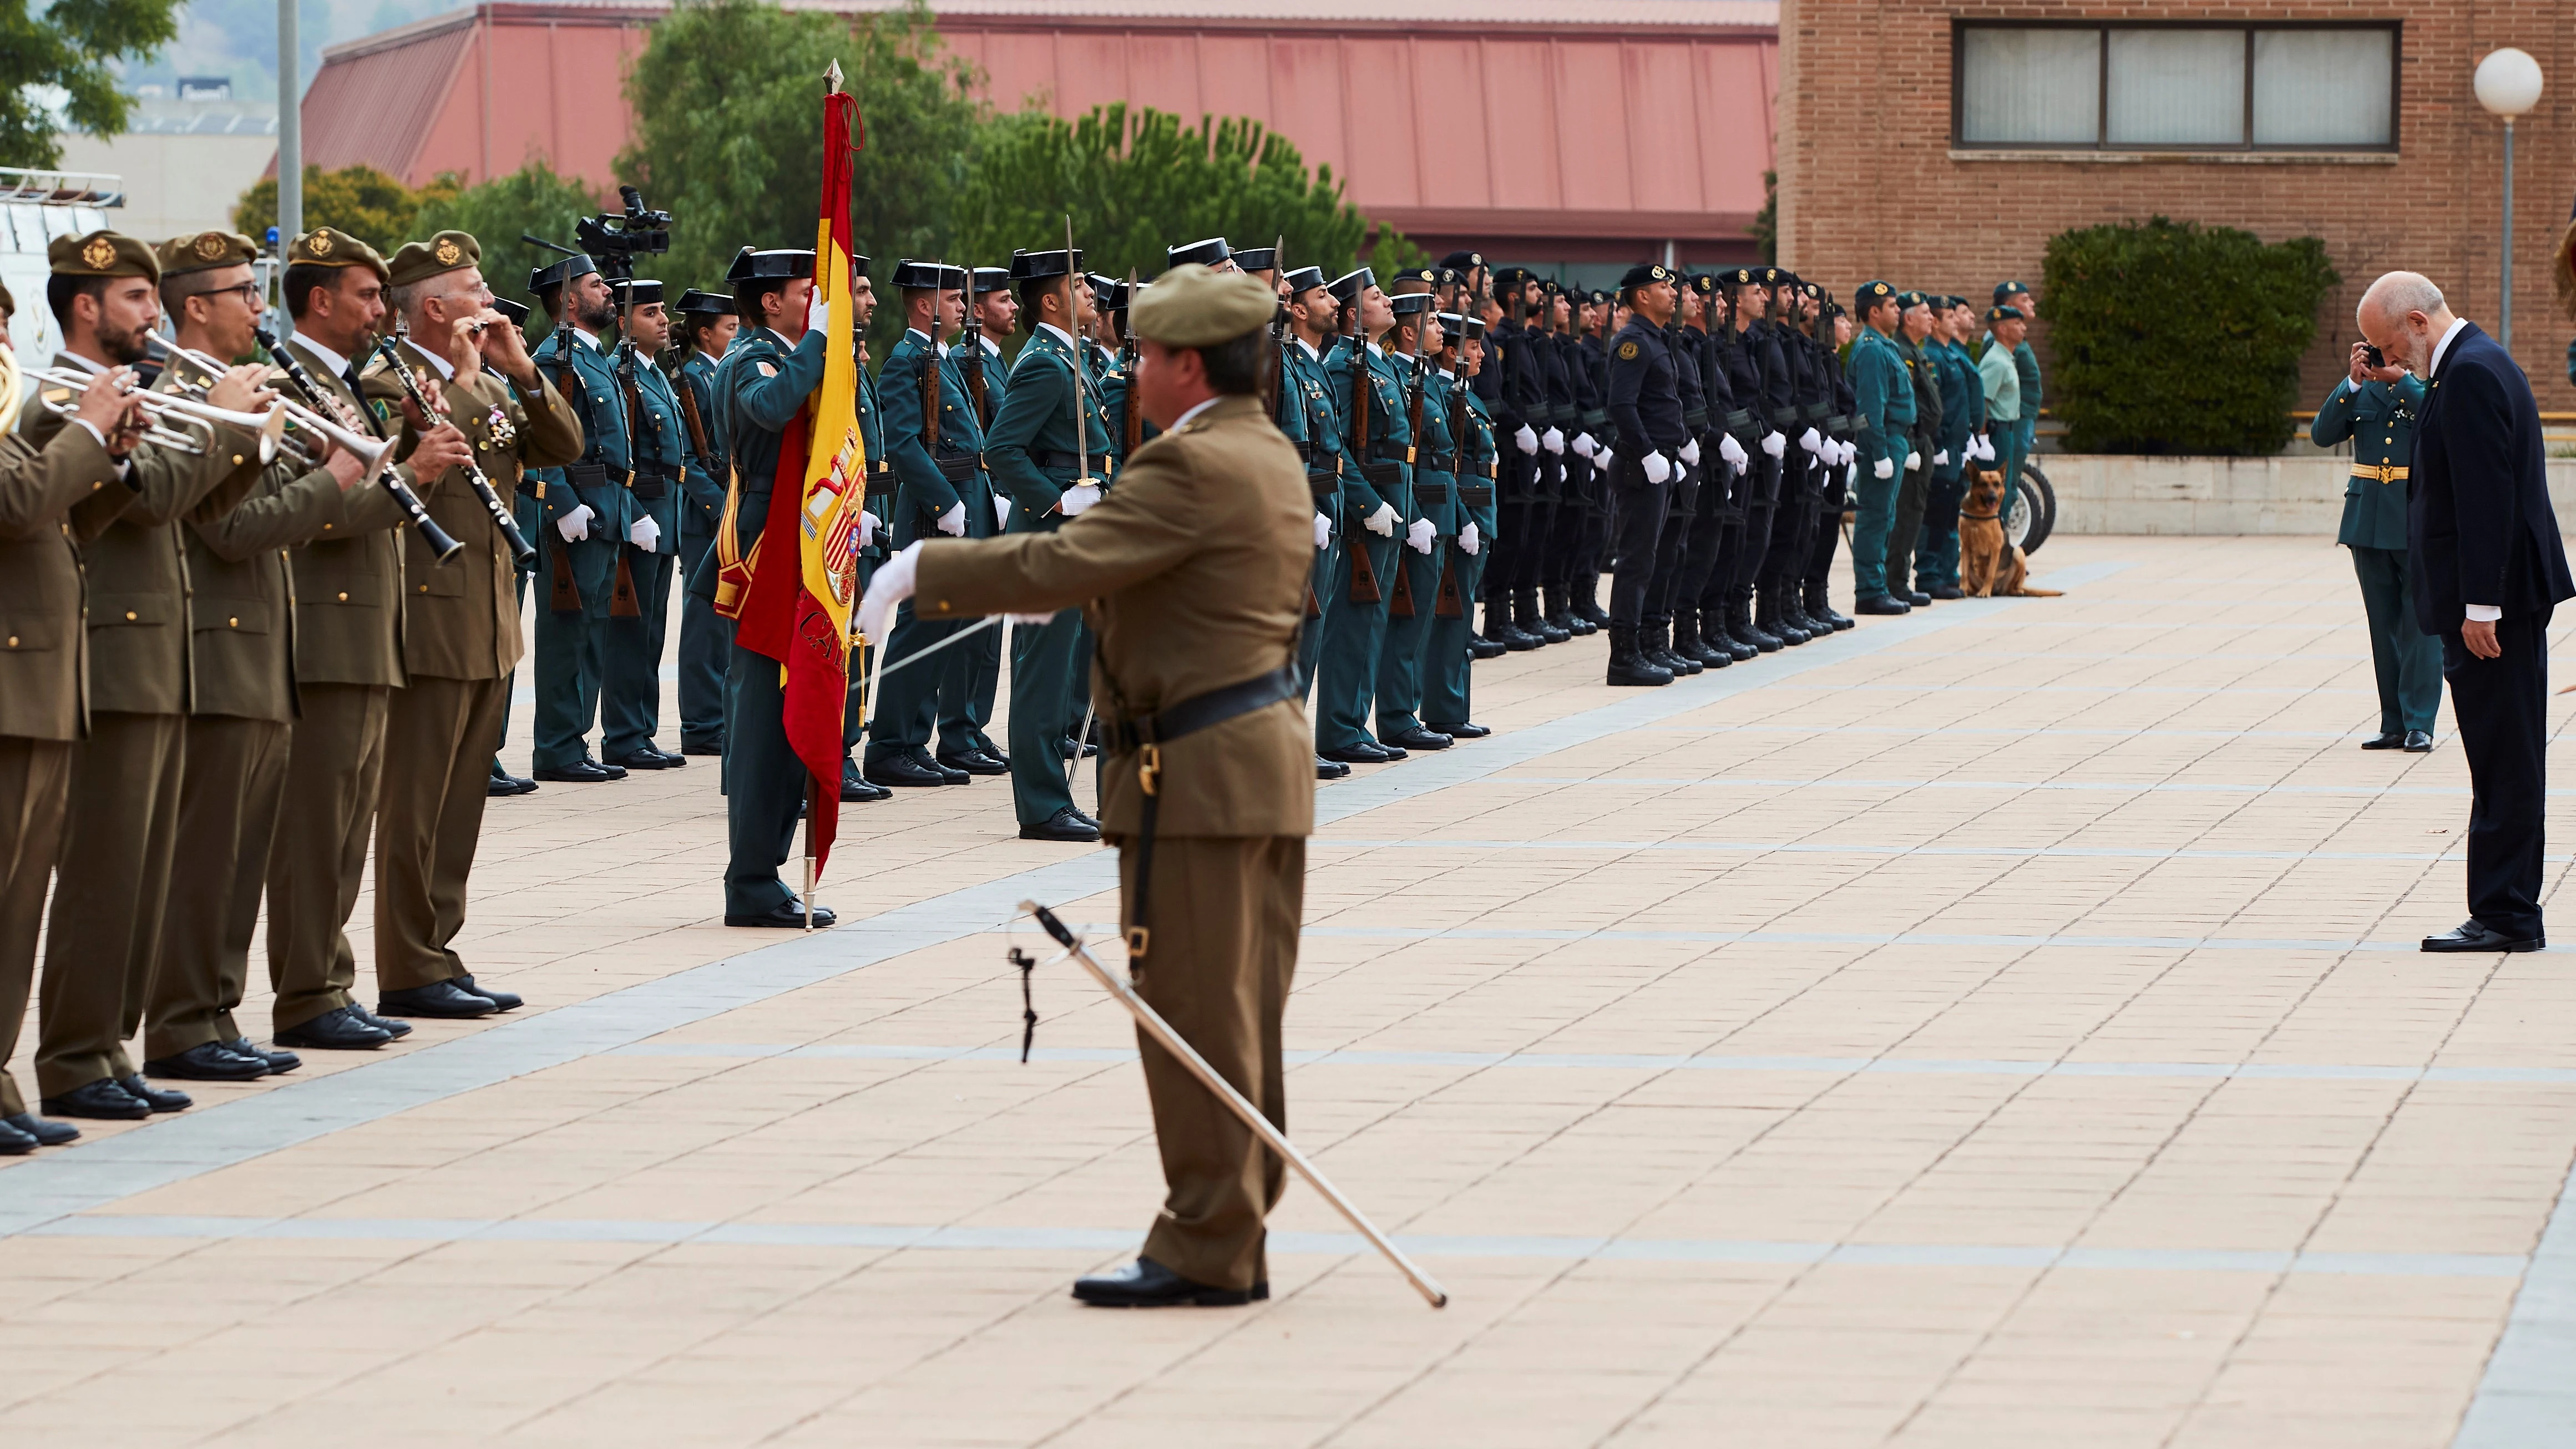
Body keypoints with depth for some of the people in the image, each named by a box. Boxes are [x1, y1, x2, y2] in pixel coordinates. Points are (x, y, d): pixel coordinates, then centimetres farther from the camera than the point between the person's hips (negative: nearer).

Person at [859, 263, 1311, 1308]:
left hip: (1197, 772, -10)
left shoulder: (1193, 466, -17)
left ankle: (1205, 1250, -1)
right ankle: (1234, 1239, 18)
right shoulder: (1269, 459, 15)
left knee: (1197, 1016, -5)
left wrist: (926, 570, -11)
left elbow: (1061, 566, -22)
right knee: (1241, 1018, 13)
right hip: (1266, 760, 10)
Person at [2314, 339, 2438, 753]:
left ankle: (2420, 723, -1)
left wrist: (2401, 377, -22)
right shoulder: (2361, 390, 9)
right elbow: (2322, 434, -3)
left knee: (2421, 623, -4)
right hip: (2370, 520, 4)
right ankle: (2394, 723, 13)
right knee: (2383, 625, 8)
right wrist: (2353, 381, -12)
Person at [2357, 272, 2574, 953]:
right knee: (2507, 761, 11)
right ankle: (2509, 913, 15)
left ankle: (2505, 915, -4)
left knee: (2504, 762, -7)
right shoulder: (2478, 363, 17)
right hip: (2502, 596, 11)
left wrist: (2480, 606, -22)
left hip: (2492, 597, -11)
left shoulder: (2470, 374, -16)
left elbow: (2486, 494, -22)